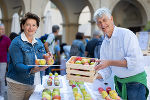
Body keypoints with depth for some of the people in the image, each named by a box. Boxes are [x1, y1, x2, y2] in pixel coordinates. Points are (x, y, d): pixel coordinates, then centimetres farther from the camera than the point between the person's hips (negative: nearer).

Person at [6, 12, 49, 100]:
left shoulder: (39, 43, 10)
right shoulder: (16, 43, -10)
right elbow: (17, 65, -19)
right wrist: (32, 70, -36)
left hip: (32, 84, 6)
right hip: (17, 83, -5)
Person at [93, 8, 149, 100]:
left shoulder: (127, 34, -15)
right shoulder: (104, 44, 6)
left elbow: (134, 61, -25)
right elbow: (106, 71, 5)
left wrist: (110, 62, -27)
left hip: (135, 82, -6)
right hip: (119, 82, 6)